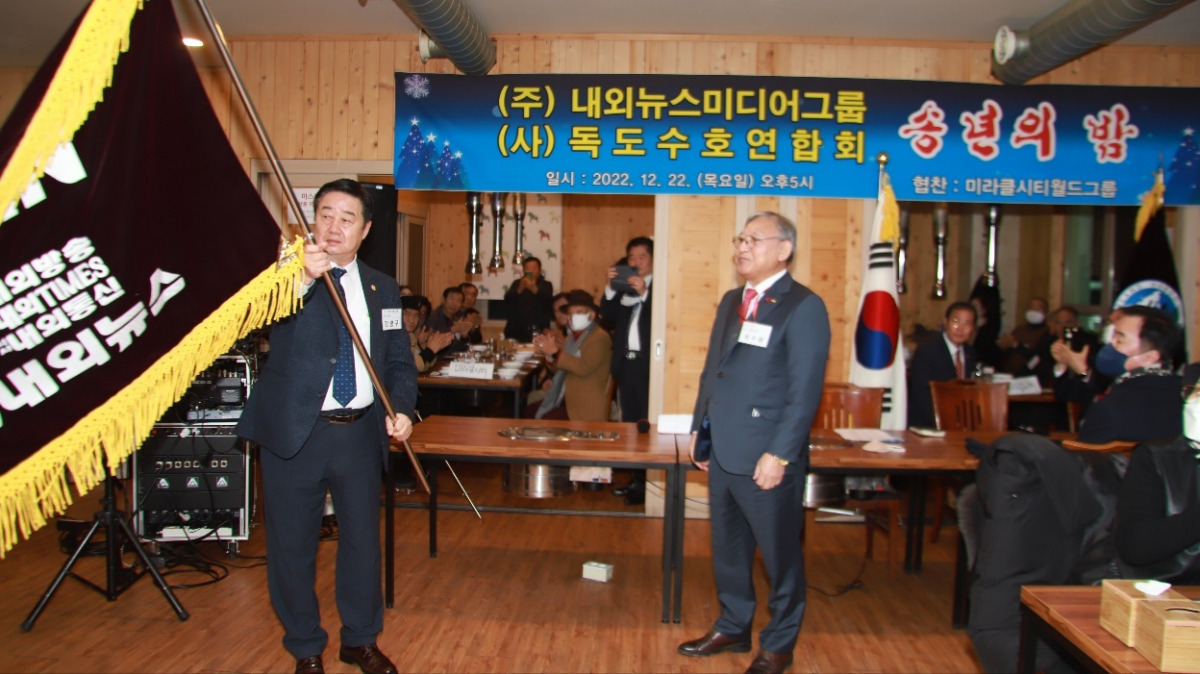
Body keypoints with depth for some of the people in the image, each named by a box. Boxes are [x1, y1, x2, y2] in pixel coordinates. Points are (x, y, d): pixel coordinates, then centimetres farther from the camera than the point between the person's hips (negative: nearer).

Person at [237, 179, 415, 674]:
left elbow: (399, 361, 9)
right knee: (292, 546, 8)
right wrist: (303, 278, -41)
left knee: (363, 540, 14)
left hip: (360, 433, 3)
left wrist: (402, 408, -10)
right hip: (294, 431, -3)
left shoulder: (382, 289, 9)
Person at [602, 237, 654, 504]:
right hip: (626, 362, 7)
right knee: (629, 422, 11)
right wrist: (610, 288, -6)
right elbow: (608, 315, 6)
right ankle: (636, 479, 19)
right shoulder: (623, 286, 13)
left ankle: (648, 484, 0)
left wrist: (644, 293, -23)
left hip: (648, 364, -7)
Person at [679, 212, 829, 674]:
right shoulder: (731, 301, 13)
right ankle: (732, 628, 36)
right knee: (727, 548, 19)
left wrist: (779, 454, -19)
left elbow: (805, 390, -15)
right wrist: (699, 429, 13)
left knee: (780, 554, 8)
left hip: (765, 458, -7)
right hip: (722, 452, 7)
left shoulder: (803, 307, -11)